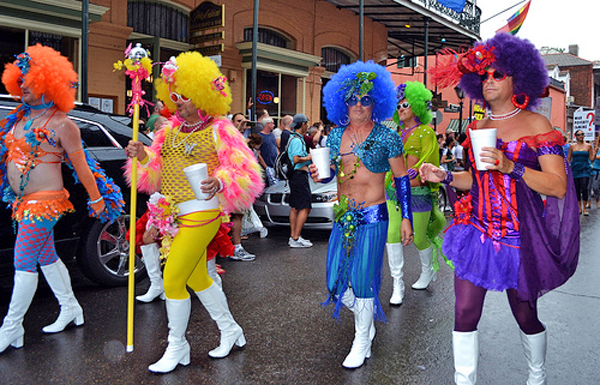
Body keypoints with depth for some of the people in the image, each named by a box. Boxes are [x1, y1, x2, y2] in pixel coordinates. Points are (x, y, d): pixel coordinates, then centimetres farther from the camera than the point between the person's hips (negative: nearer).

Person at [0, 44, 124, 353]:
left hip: (44, 202, -8)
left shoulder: (61, 124, -12)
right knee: (46, 258, 16)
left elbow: (81, 166, -9)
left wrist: (96, 200, -5)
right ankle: (70, 308, 31)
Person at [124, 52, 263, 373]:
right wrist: (142, 156, -5)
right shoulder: (170, 130, 11)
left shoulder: (219, 130, -9)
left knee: (172, 281, -5)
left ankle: (177, 348, 17)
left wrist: (220, 181, -32)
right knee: (197, 279, 17)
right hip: (175, 215, 8)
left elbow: (246, 172, -14)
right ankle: (230, 331, 37)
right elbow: (156, 172, 15)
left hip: (200, 214, -8)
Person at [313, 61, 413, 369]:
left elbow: (402, 178, -2)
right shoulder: (335, 135, 8)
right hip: (343, 216, 5)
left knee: (362, 282, -1)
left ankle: (362, 343, 22)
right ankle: (366, 317, 39)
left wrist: (406, 218, -6)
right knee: (336, 283, 7)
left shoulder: (387, 137, -5)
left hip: (372, 217, -5)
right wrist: (318, 174, -7)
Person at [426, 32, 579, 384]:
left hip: (519, 238, -3)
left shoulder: (536, 125, -5)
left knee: (525, 316, 12)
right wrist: (445, 176, 5)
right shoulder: (477, 127, 10)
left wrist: (511, 167, -24)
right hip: (476, 233, 4)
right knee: (465, 314, -1)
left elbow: (558, 186, -12)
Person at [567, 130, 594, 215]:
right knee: (577, 190, 5)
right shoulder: (572, 146, 6)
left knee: (584, 188, -13)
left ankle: (585, 208, -4)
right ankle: (579, 208, 16)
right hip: (575, 169, 1)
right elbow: (568, 159, 10)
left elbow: (591, 159, 5)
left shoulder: (588, 146, 5)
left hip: (585, 169, -1)